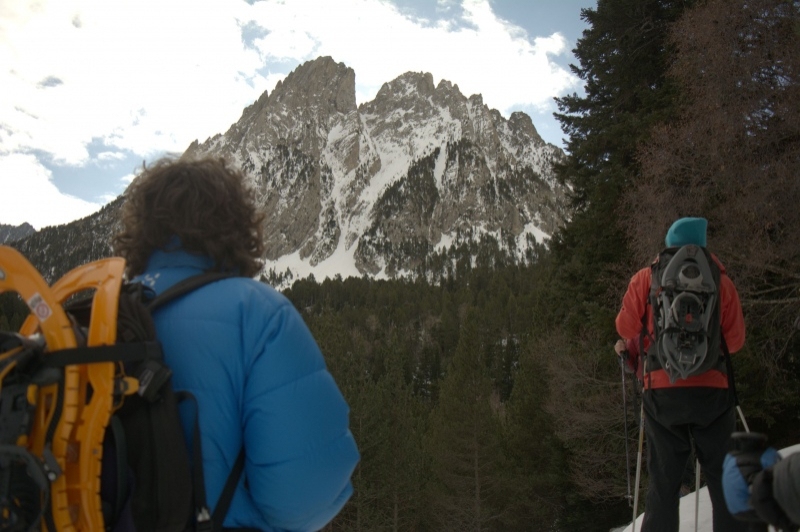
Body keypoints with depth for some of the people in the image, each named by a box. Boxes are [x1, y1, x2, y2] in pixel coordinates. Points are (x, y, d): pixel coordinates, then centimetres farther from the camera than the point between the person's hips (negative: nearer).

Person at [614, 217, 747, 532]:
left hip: (662, 391, 0)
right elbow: (735, 339, 5)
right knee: (724, 481, 8)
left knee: (664, 482, 8)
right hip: (712, 389, 0)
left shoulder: (646, 278, 3)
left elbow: (626, 328, 2)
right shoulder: (720, 279, 4)